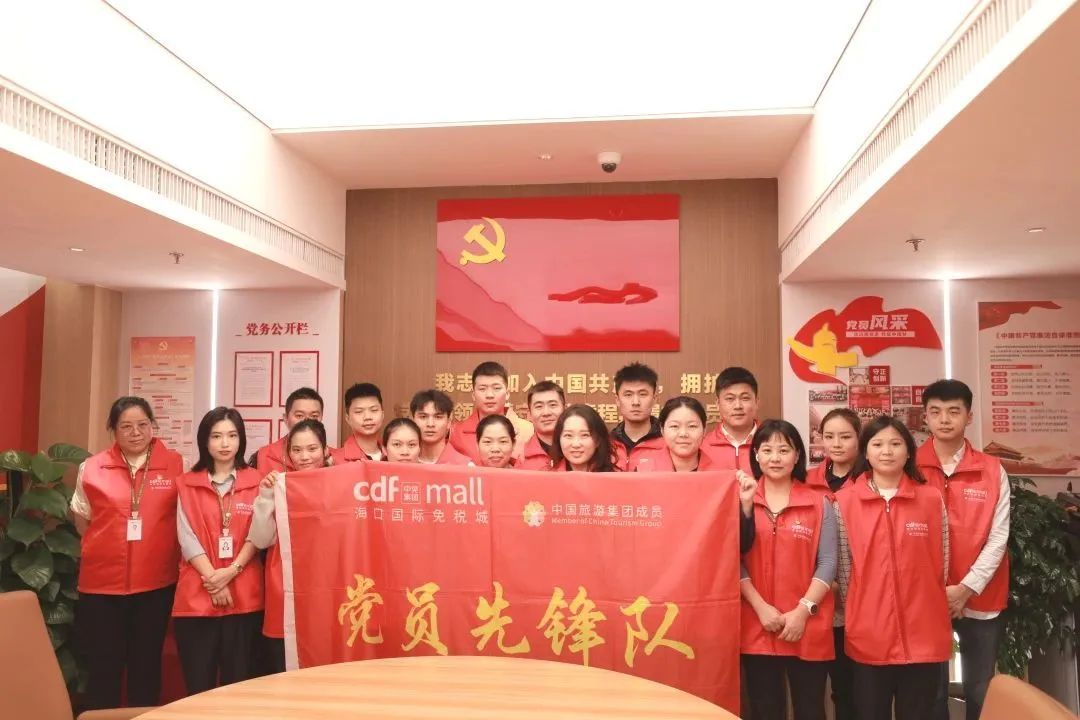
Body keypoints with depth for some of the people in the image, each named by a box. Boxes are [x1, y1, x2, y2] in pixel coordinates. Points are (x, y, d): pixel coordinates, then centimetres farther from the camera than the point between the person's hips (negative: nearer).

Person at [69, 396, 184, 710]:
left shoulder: (175, 465, -2)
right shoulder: (91, 468, 1)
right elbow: (81, 518, 14)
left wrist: (165, 553, -1)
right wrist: (105, 548, 6)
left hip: (156, 582, 0)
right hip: (102, 582, 0)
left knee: (147, 663, 13)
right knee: (103, 665, 8)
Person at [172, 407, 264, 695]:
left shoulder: (256, 482, 6)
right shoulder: (187, 484, 7)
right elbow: (187, 537, -1)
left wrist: (232, 571, -13)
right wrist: (212, 576, -11)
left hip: (244, 593, 0)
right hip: (197, 594, 0)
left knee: (238, 680, 4)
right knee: (198, 683, 2)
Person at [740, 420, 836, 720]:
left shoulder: (820, 504, 3)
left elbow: (828, 562, -2)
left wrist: (803, 610, -11)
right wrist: (761, 607, -11)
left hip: (809, 627, 0)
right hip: (757, 627, 0)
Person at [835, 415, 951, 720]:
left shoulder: (932, 499, 1)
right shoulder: (845, 502, -1)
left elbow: (941, 563, 7)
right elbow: (844, 566, 3)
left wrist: (925, 607, 9)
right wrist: (856, 611, 5)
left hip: (923, 634, 0)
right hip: (868, 635, 0)